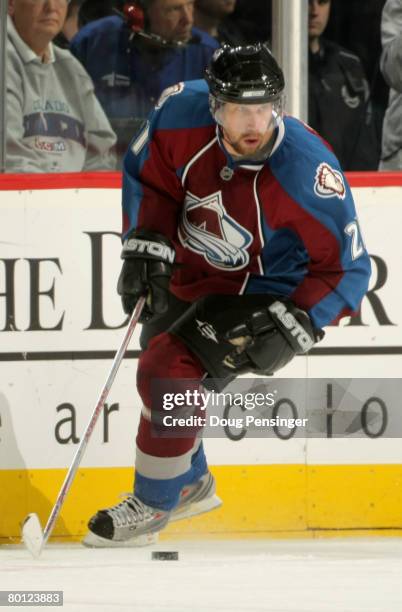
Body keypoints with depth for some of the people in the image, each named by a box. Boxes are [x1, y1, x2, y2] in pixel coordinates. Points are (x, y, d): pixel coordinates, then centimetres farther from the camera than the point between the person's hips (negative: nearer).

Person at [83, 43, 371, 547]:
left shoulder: (307, 173, -34)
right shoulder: (183, 114, -23)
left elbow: (344, 268, -23)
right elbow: (149, 175, -1)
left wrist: (293, 329, -29)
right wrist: (145, 245, -12)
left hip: (264, 292, -7)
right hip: (192, 274, 7)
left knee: (170, 374, -21)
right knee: (158, 362, 24)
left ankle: (152, 506, 1)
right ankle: (191, 485, 51)